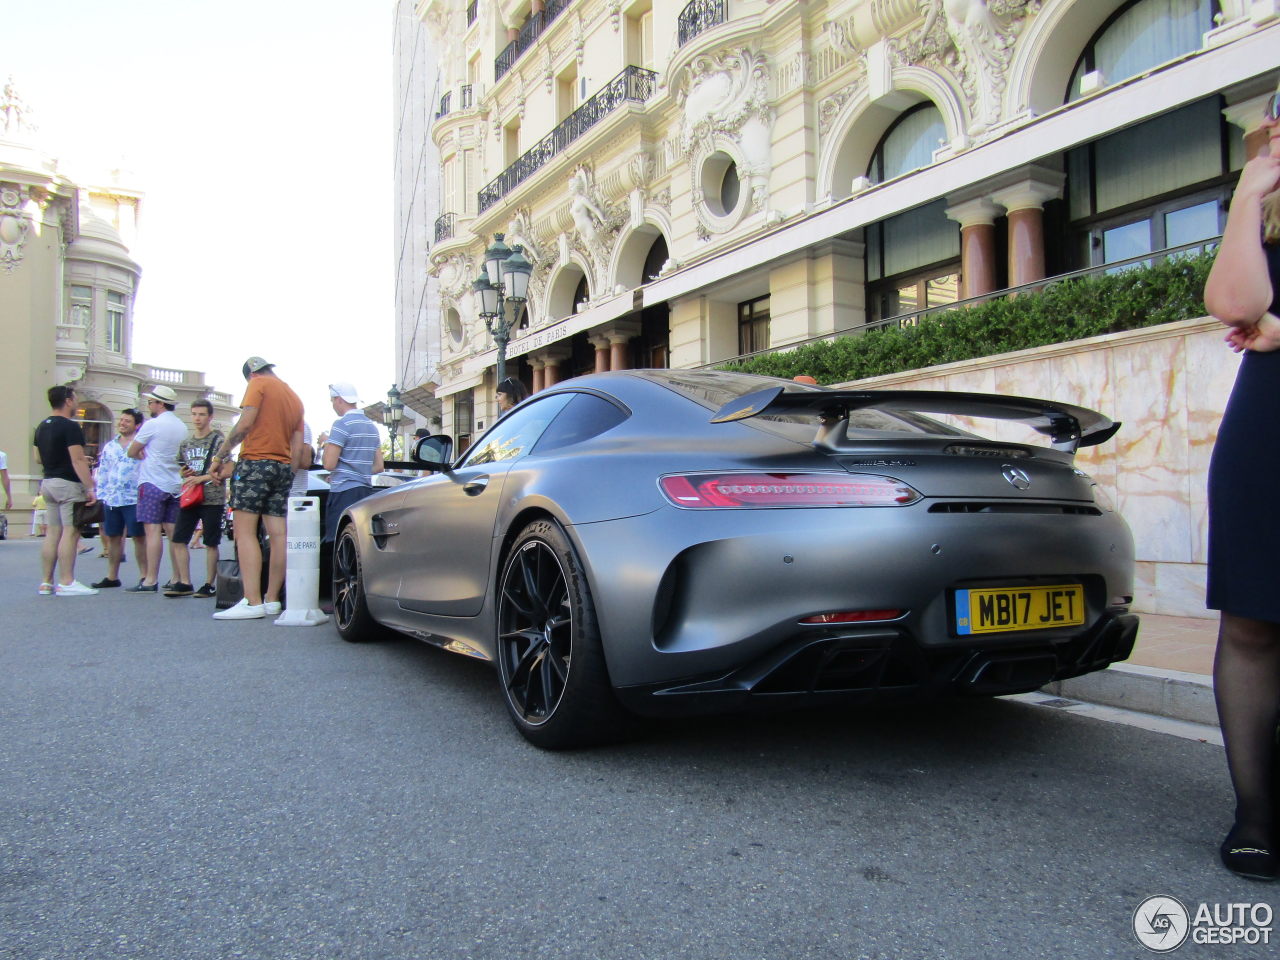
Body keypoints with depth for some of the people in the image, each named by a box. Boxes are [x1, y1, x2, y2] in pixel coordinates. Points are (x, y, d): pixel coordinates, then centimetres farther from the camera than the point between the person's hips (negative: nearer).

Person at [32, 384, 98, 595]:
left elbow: (39, 458, 19)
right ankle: (66, 583, -7)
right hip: (68, 484, -9)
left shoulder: (42, 427, 14)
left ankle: (46, 582, 12)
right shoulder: (70, 427, -14)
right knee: (70, 533, -7)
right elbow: (78, 460, -20)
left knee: (53, 533, 10)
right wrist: (90, 488, -21)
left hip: (48, 483, 9)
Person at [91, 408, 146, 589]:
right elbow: (102, 472, 18)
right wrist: (100, 496, 11)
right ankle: (112, 577, 21)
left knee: (139, 537, -3)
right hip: (111, 499, 6)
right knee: (112, 538, 11)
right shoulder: (109, 446, 15)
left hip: (135, 499, -5)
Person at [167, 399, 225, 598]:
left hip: (212, 498, -6)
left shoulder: (218, 440, -3)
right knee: (178, 540, 2)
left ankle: (209, 584, 8)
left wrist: (201, 478, -15)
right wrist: (183, 473, 2)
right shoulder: (186, 443, 15)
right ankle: (184, 583, 10)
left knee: (211, 543, 0)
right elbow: (180, 468, 25)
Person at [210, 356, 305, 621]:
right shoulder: (294, 398, 20)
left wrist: (221, 455, -6)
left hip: (256, 461, -7)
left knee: (244, 532, -9)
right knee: (278, 535, 5)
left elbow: (245, 424, -13)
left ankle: (253, 602, -16)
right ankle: (271, 600, 9)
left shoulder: (258, 384, -1)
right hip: (283, 467, 8)